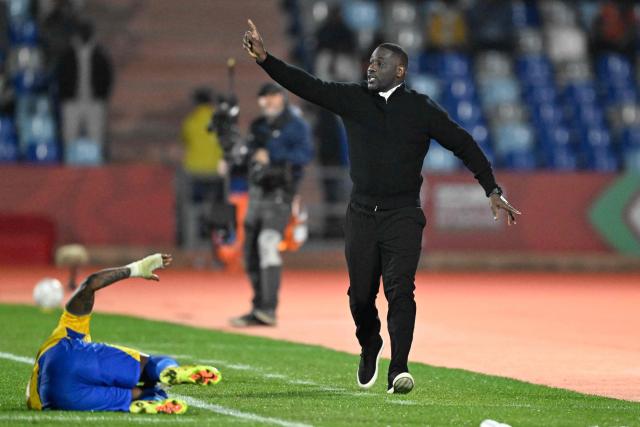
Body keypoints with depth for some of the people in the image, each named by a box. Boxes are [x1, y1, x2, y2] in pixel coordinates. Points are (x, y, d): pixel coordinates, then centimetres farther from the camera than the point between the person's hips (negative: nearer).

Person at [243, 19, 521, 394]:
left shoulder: (422, 109, 0)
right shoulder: (353, 99, 6)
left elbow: (464, 145, 4)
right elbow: (307, 85, -2)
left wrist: (493, 191, 0)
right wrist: (264, 58, -14)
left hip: (403, 216, -3)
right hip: (362, 214, 3)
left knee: (400, 289, -15)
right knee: (361, 294, 7)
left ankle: (399, 370, -19)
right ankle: (370, 350, 35)